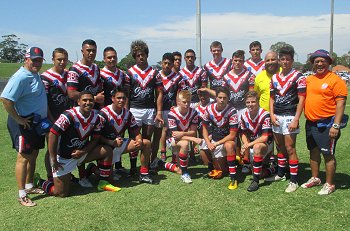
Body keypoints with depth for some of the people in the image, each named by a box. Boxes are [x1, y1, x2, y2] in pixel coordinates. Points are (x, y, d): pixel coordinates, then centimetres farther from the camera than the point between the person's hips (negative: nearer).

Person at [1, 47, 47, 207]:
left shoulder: (35, 74, 11)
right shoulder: (21, 77, -20)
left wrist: (47, 117, 17)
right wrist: (18, 119, -22)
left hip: (38, 122, 10)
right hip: (24, 124, -9)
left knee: (33, 155, 18)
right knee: (24, 157, -3)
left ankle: (29, 186, 33)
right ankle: (22, 195, 7)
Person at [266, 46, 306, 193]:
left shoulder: (298, 77, -6)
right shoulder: (274, 78, 13)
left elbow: (301, 99, -10)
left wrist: (296, 120, -16)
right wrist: (272, 114, 2)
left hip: (289, 117, -6)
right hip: (276, 117, 6)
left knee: (290, 149, -6)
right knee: (280, 147, 16)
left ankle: (294, 181, 2)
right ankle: (281, 174, 30)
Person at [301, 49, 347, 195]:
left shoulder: (335, 80, -10)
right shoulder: (308, 80, 10)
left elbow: (341, 103, -13)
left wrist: (336, 125, -19)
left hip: (326, 124, -7)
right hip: (310, 123, 7)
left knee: (328, 154, 1)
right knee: (313, 152, 17)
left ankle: (329, 184, 15)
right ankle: (315, 178, 33)